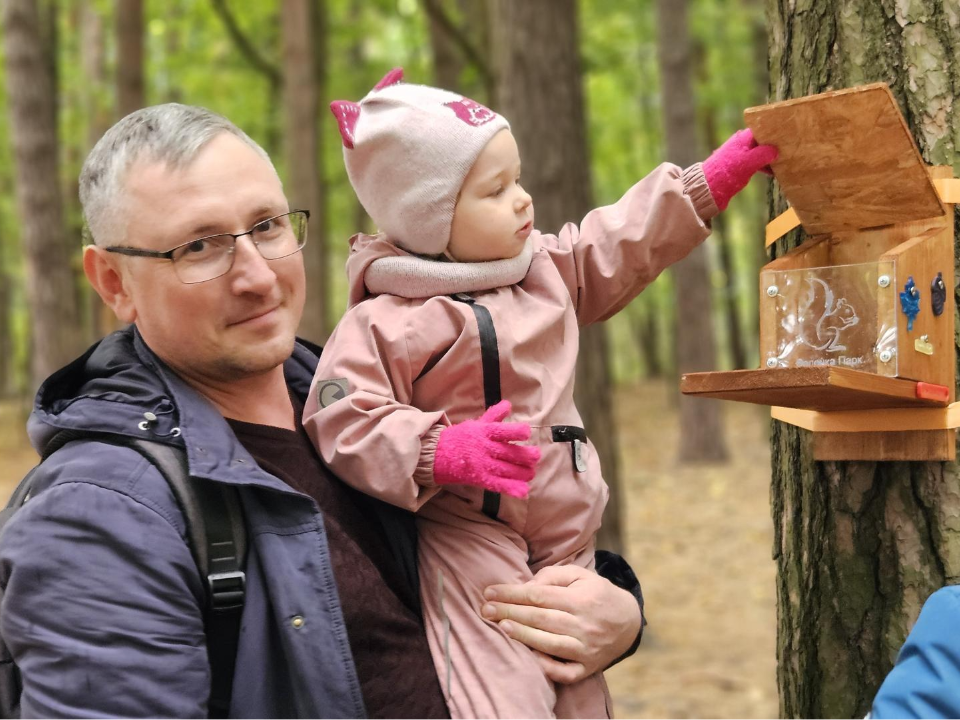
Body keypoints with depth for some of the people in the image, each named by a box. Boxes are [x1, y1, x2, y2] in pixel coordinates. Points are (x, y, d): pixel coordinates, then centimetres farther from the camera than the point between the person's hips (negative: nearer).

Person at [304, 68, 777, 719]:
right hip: (469, 547, -7)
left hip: (566, 547, 7)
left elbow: (625, 241, 22)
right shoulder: (386, 324, -13)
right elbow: (344, 423, -17)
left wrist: (714, 180, 20)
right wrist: (446, 453, -28)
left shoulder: (546, 267, 11)